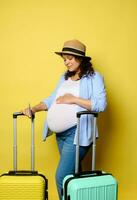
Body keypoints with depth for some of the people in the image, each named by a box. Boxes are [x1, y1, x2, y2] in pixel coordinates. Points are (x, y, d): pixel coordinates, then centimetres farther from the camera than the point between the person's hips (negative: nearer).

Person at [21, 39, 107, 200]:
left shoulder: (94, 77, -3)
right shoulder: (64, 77, 18)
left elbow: (101, 104, -15)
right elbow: (52, 100, 17)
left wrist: (74, 99, -17)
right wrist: (34, 109, 1)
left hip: (77, 133, -7)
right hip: (60, 133, 7)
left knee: (62, 177, -10)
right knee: (71, 174, 12)